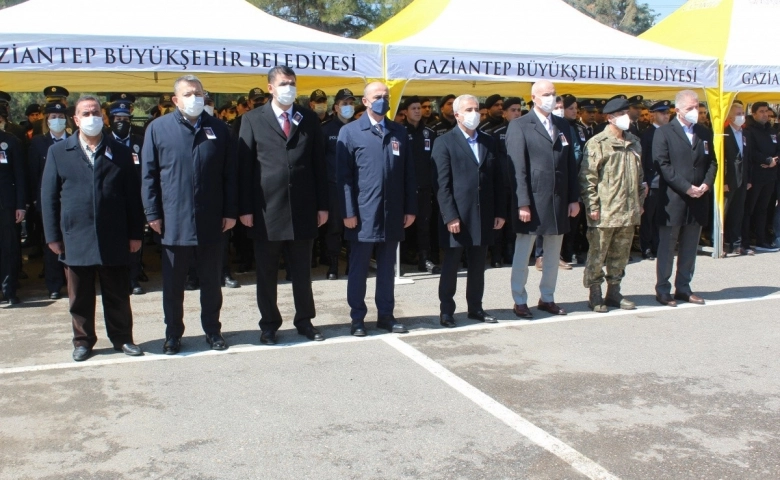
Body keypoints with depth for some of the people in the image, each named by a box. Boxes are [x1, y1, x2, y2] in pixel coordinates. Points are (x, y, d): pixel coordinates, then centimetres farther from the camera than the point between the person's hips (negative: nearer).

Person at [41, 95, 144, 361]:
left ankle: (122, 338, 21)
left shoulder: (120, 152, 6)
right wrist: (53, 236, -1)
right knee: (80, 297, 10)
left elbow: (133, 196, 4)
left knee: (117, 295, 8)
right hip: (75, 238, 0)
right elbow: (49, 197, 5)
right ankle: (83, 341, 23)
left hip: (113, 239, 0)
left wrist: (135, 233, -1)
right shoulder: (58, 152, 6)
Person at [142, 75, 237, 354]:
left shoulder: (219, 129, 7)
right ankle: (173, 334, 22)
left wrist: (230, 212, 2)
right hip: (173, 222, -1)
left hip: (211, 222, 1)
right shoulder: (158, 128, 2)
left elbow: (230, 174, 7)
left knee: (211, 281, 12)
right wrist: (153, 213, -3)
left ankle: (212, 330, 25)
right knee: (173, 283, 9)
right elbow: (148, 174, 2)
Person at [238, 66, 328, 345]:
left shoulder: (310, 120, 8)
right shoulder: (253, 120, 2)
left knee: (302, 272, 11)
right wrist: (245, 208, -7)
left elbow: (319, 164, 7)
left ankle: (304, 321, 24)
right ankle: (269, 324, 21)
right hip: (266, 209, -1)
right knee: (266, 273, 8)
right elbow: (244, 166, -1)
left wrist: (322, 205, 2)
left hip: (303, 209, 2)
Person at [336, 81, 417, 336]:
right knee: (358, 269, 5)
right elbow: (344, 175, -5)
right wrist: (348, 211, -11)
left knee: (387, 268, 12)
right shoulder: (350, 131, 0)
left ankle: (386, 315, 21)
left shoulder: (399, 132, 12)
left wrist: (410, 208, 4)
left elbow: (408, 173, 10)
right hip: (363, 214, -3)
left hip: (392, 214, 4)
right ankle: (357, 318, 14)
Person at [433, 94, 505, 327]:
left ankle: (475, 308, 24)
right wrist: (450, 216, -15)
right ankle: (446, 310, 14)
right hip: (457, 217, -5)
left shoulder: (488, 142, 13)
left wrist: (500, 212, 6)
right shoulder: (445, 143, -3)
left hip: (483, 215, 5)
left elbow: (497, 179, 12)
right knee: (451, 265, 4)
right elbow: (442, 184, -9)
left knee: (478, 266, 12)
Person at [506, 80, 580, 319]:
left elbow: (571, 164, 12)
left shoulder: (563, 126, 13)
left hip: (559, 201, 6)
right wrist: (523, 203, -16)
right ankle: (520, 301, 16)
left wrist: (574, 198, 6)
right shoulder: (519, 126, -4)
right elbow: (517, 168, -10)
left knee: (553, 254, 13)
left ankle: (547, 298, 26)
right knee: (522, 254, 4)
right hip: (532, 200, -5)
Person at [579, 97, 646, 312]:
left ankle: (614, 292, 24)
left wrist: (639, 201, 17)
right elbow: (587, 177, -10)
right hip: (604, 212, -6)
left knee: (620, 255, 13)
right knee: (597, 255, 1)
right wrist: (592, 206, -14)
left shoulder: (634, 142, 14)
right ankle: (595, 296, 11)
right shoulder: (597, 143, -7)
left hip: (628, 212, 6)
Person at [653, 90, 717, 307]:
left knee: (689, 248, 10)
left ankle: (683, 288, 19)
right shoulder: (664, 132, -3)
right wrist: (686, 187, -16)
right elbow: (662, 165, -11)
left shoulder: (705, 133, 14)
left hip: (698, 200, 5)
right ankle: (662, 290, 9)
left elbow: (712, 162, 14)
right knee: (667, 247, 1)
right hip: (673, 200, -5)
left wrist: (706, 184, -5)